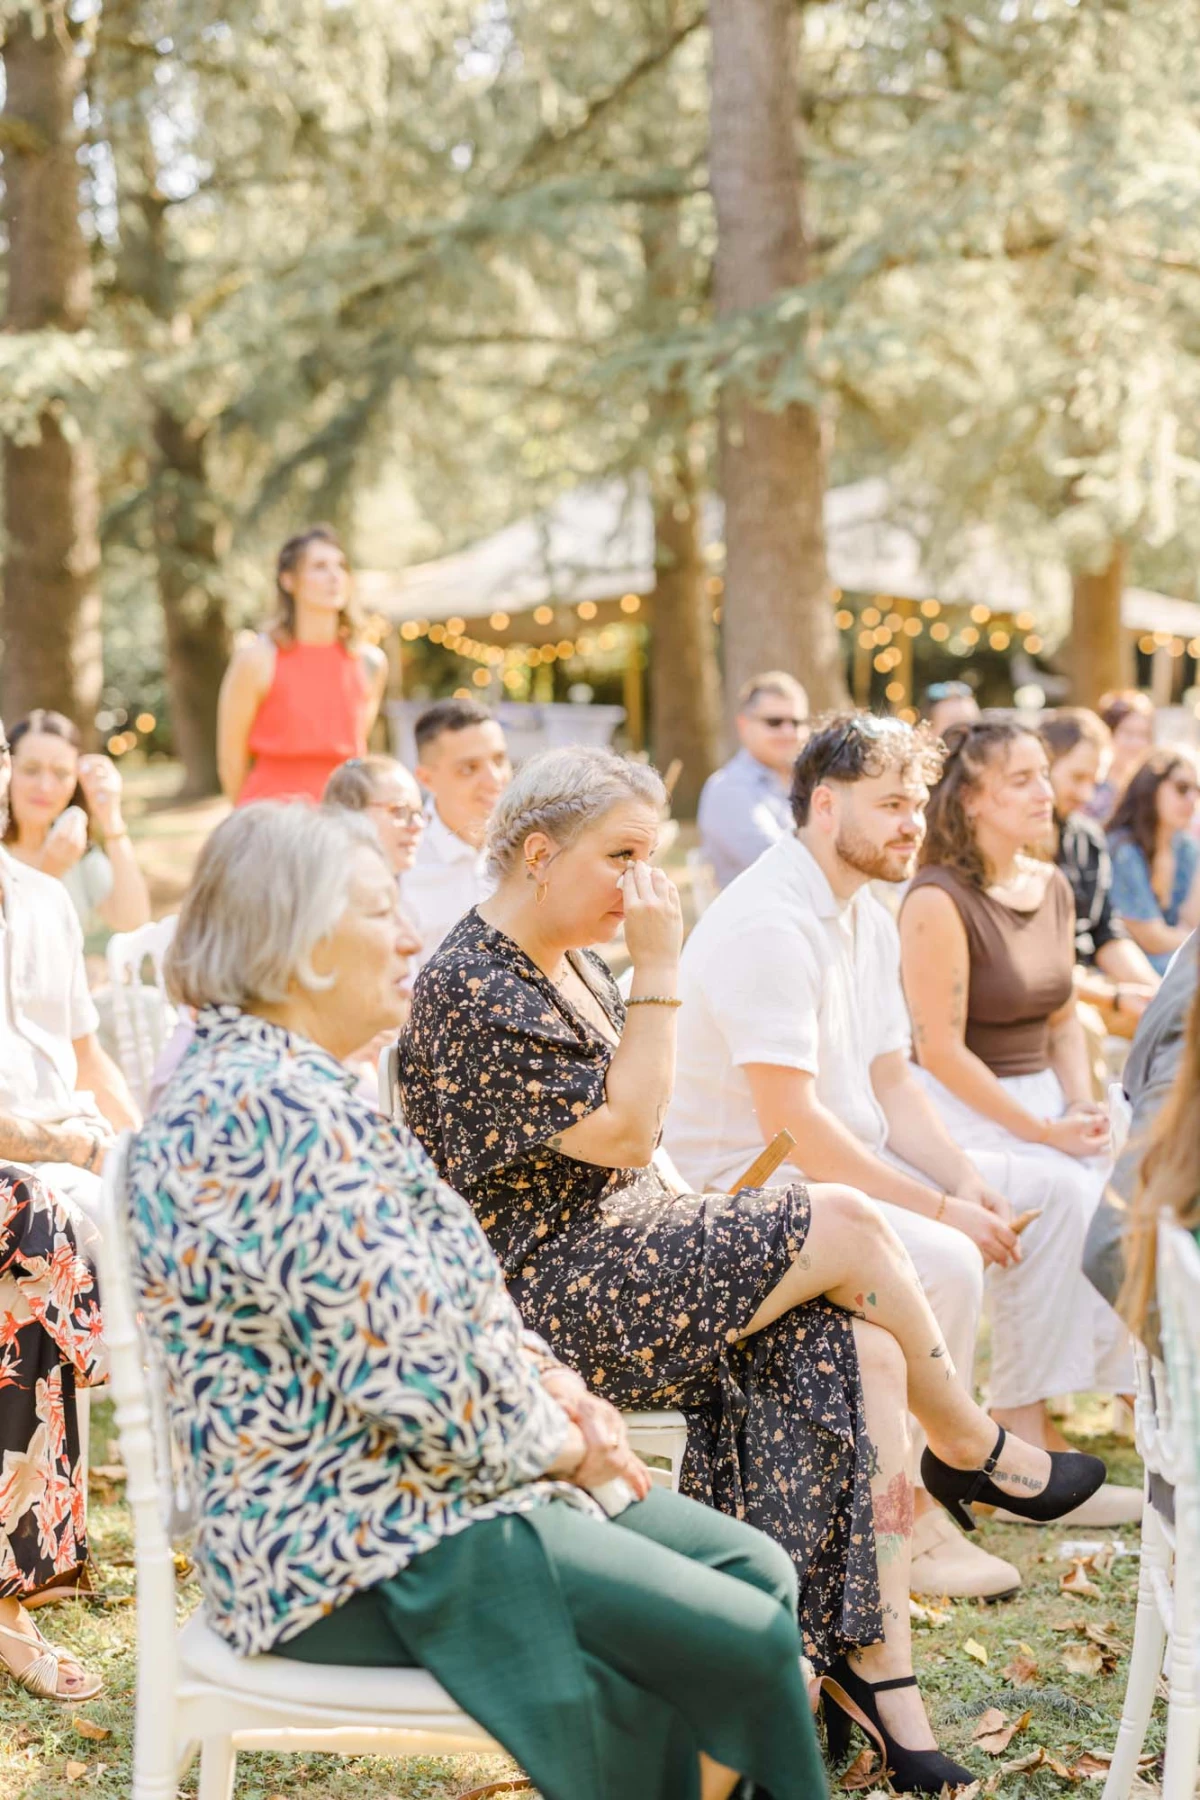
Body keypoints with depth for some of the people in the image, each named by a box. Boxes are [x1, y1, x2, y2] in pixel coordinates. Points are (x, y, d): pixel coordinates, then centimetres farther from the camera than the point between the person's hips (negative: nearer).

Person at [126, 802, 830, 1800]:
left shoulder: (289, 1087, 12)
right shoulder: (269, 1110, -22)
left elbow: (456, 1301, 19)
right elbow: (412, 1371, -26)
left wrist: (557, 1386, 4)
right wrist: (559, 1443, -9)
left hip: (408, 1490, 11)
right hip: (369, 1550, -11)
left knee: (758, 1569, 11)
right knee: (748, 1645, -13)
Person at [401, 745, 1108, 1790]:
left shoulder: (572, 965, 15)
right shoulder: (471, 990, -15)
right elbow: (621, 1131, -19)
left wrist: (701, 1221, 7)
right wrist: (659, 971, -18)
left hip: (625, 1249, 9)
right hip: (547, 1293, -9)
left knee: (863, 1350, -13)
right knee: (843, 1225, -17)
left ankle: (874, 1665, -12)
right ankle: (970, 1448, 8)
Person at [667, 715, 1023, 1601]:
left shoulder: (867, 915, 11)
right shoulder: (767, 926, -21)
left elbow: (890, 1080, 13)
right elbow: (790, 1123, -26)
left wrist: (967, 1180, -5)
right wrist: (937, 1207, -22)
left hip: (848, 1162, 10)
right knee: (944, 1261, -28)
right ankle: (911, 1519, -14)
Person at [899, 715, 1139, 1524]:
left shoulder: (1053, 887, 10)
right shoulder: (940, 901, -14)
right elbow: (941, 1049, -17)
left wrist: (1083, 1106, -2)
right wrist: (1043, 1132, -17)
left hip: (1041, 1095, 7)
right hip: (958, 1107, -7)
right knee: (1062, 1193, -30)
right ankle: (1024, 1435, -21)